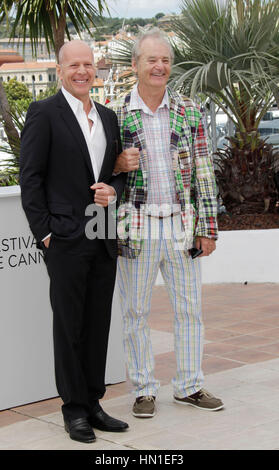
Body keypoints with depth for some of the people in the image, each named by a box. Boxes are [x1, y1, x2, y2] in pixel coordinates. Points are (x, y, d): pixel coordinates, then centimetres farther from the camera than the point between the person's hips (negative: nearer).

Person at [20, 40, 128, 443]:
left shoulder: (108, 117, 15)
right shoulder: (44, 113, -3)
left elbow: (121, 171, 20)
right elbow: (30, 179, -6)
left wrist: (113, 190, -3)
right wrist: (44, 232, -11)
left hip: (104, 238, 6)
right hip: (66, 238, -6)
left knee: (99, 324, 9)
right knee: (69, 324, 1)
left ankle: (93, 403, 19)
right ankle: (75, 409, 10)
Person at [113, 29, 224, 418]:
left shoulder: (189, 113, 5)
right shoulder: (116, 116, 0)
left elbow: (204, 172, 5)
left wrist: (208, 228, 1)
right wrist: (119, 164, -15)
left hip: (182, 226, 2)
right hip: (137, 228, -1)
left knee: (190, 308, 9)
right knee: (136, 312, 6)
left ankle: (189, 386, 23)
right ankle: (144, 390, 19)